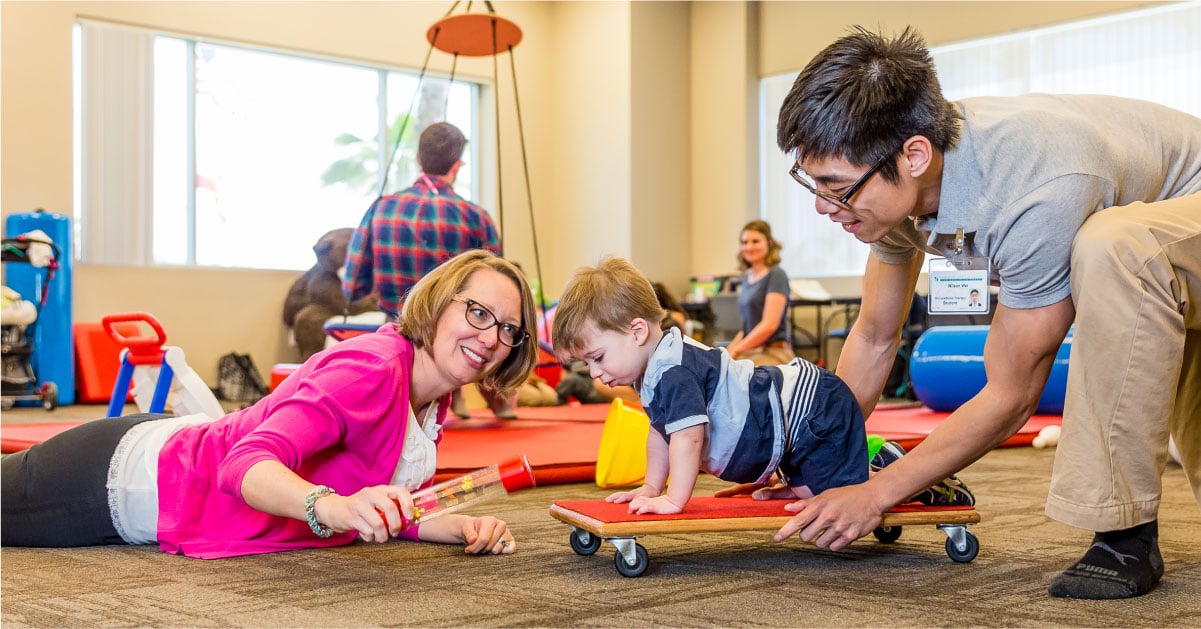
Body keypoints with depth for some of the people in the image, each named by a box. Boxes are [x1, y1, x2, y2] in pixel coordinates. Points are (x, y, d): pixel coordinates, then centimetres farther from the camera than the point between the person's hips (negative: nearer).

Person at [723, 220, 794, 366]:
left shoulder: (777, 276, -5)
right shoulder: (747, 279, 19)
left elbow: (769, 325, -14)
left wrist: (735, 351, -13)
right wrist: (728, 351, 5)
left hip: (773, 353, -8)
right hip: (750, 353, 8)